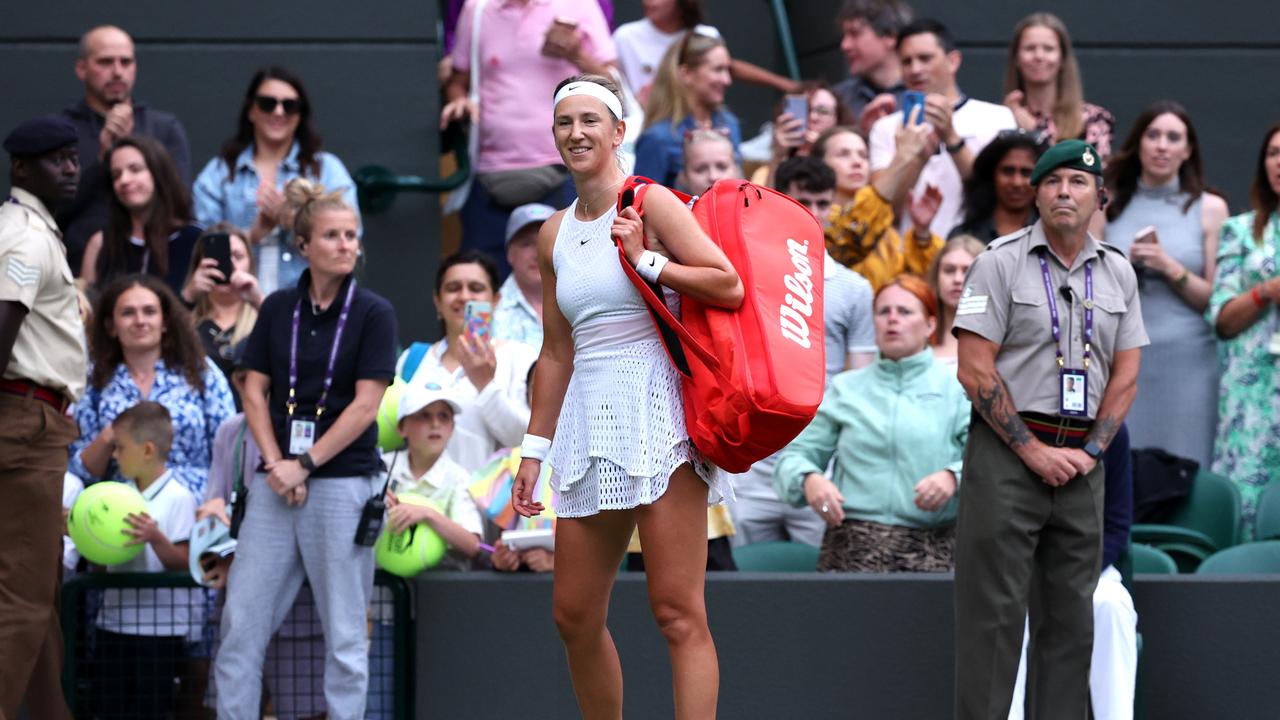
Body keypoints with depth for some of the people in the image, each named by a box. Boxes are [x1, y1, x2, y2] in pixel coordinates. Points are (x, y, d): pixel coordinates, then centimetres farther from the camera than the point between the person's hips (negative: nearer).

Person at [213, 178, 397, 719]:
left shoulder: (373, 314, -2)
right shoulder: (278, 309, 8)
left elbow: (364, 406, -8)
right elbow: (255, 393, 7)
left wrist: (305, 465, -11)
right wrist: (277, 465, -6)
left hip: (342, 482, -4)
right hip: (276, 485, 4)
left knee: (344, 633, 1)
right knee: (241, 620, 0)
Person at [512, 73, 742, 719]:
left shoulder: (650, 204, -3)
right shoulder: (554, 234, 15)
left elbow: (730, 287, -12)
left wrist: (647, 260, -13)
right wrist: (534, 449, 17)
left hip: (655, 409, -7)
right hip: (588, 419, 7)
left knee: (677, 612, -11)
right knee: (574, 616, 7)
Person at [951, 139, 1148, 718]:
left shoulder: (1118, 273, 12)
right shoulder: (1002, 263, -3)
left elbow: (1124, 376, 12)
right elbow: (975, 371, -8)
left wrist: (1090, 451, -2)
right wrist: (1034, 451, -12)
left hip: (1080, 462, 5)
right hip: (1007, 453, -5)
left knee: (1070, 619, 7)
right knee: (993, 615, -7)